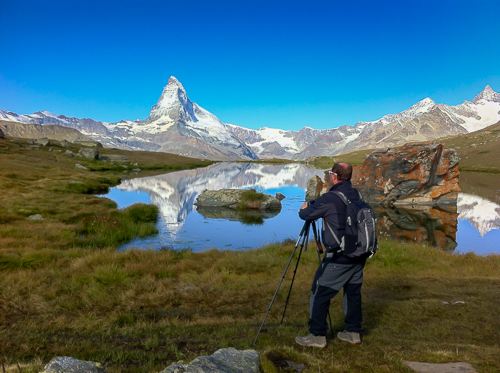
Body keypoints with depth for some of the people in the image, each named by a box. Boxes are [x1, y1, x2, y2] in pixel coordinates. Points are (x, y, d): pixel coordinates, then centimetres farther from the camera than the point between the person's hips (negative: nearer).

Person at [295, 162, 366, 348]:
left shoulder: (330, 199, -18)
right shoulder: (357, 195, 5)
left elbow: (305, 215, -9)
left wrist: (304, 208, 15)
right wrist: (315, 205, 21)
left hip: (338, 258, -7)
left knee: (320, 293, 3)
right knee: (353, 292, 18)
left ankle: (317, 336, 9)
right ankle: (354, 332, 28)